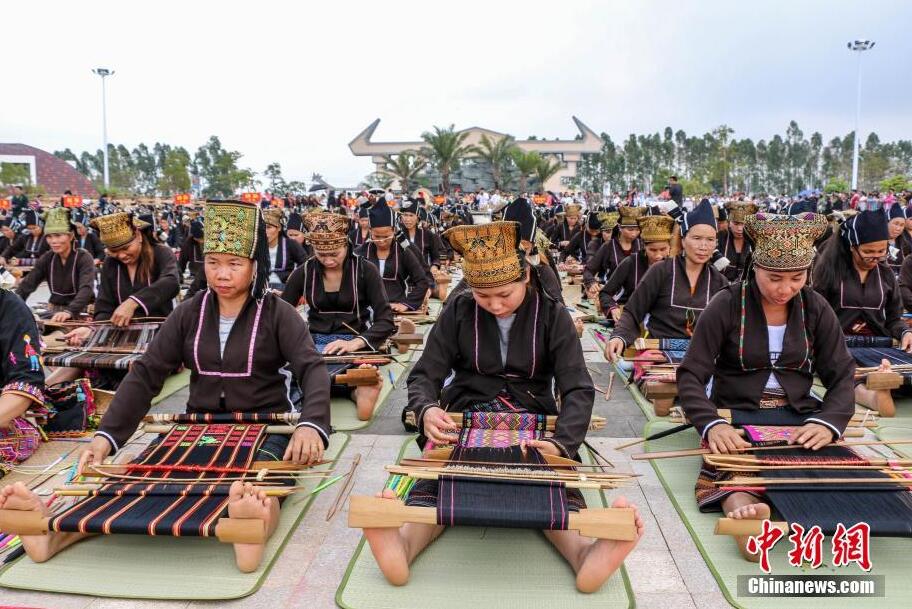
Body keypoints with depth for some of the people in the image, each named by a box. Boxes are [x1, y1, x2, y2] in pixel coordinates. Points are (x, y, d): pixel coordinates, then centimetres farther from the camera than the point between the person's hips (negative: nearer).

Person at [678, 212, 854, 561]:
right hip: (736, 413, -3)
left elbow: (842, 376, 2)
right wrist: (711, 424, -30)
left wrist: (829, 422, -21)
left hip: (798, 415, 4)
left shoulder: (816, 309, 6)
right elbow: (690, 376, -10)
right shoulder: (727, 306, -5)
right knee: (729, 456, -37)